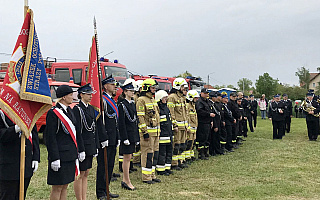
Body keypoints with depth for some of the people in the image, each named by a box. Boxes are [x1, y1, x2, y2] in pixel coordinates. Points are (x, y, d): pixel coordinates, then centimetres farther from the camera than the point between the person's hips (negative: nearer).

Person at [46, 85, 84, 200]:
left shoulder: (69, 111, 12)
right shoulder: (53, 113, -13)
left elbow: (76, 132, 18)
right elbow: (50, 137, -16)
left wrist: (80, 150, 17)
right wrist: (54, 159, -19)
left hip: (71, 155, 8)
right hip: (61, 155, -8)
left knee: (65, 186, 15)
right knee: (57, 188, 2)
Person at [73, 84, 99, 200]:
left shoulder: (91, 108, 13)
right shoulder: (77, 109, -12)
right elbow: (77, 131, -16)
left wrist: (96, 147, 13)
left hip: (90, 146, 8)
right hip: (82, 145, -8)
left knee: (86, 174, 13)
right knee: (80, 175, 1)